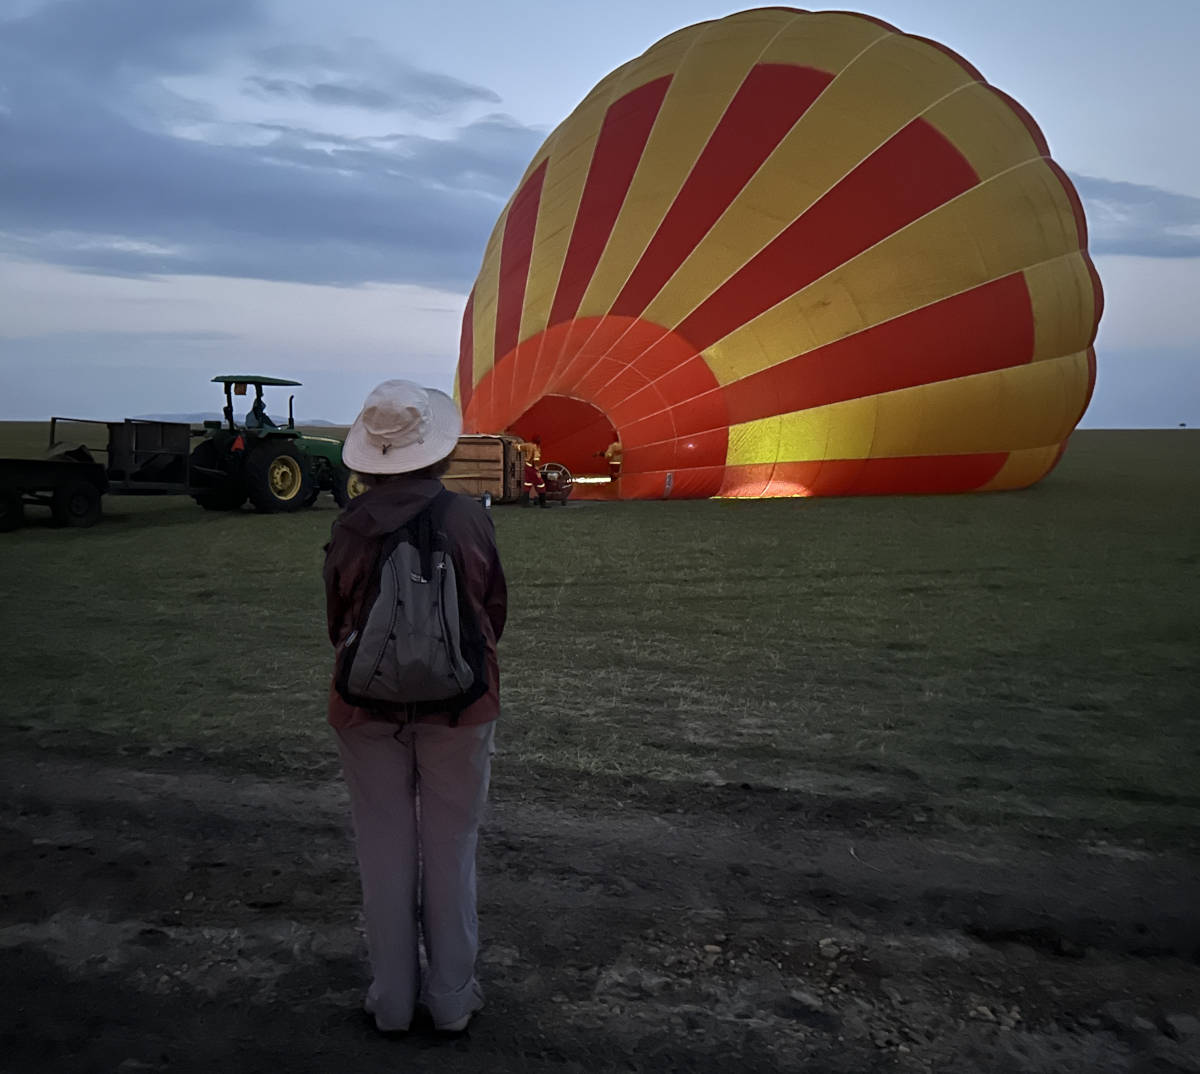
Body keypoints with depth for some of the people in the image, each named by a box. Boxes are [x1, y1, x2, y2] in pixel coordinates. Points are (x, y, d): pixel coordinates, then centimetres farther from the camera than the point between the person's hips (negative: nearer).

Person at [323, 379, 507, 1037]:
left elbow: (336, 617, 1)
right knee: (451, 849, 12)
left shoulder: (350, 525, -10)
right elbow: (495, 607, -2)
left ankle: (392, 1000, 26)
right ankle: (452, 998, 24)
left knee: (384, 850, 14)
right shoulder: (468, 516, -12)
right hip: (459, 703, -1)